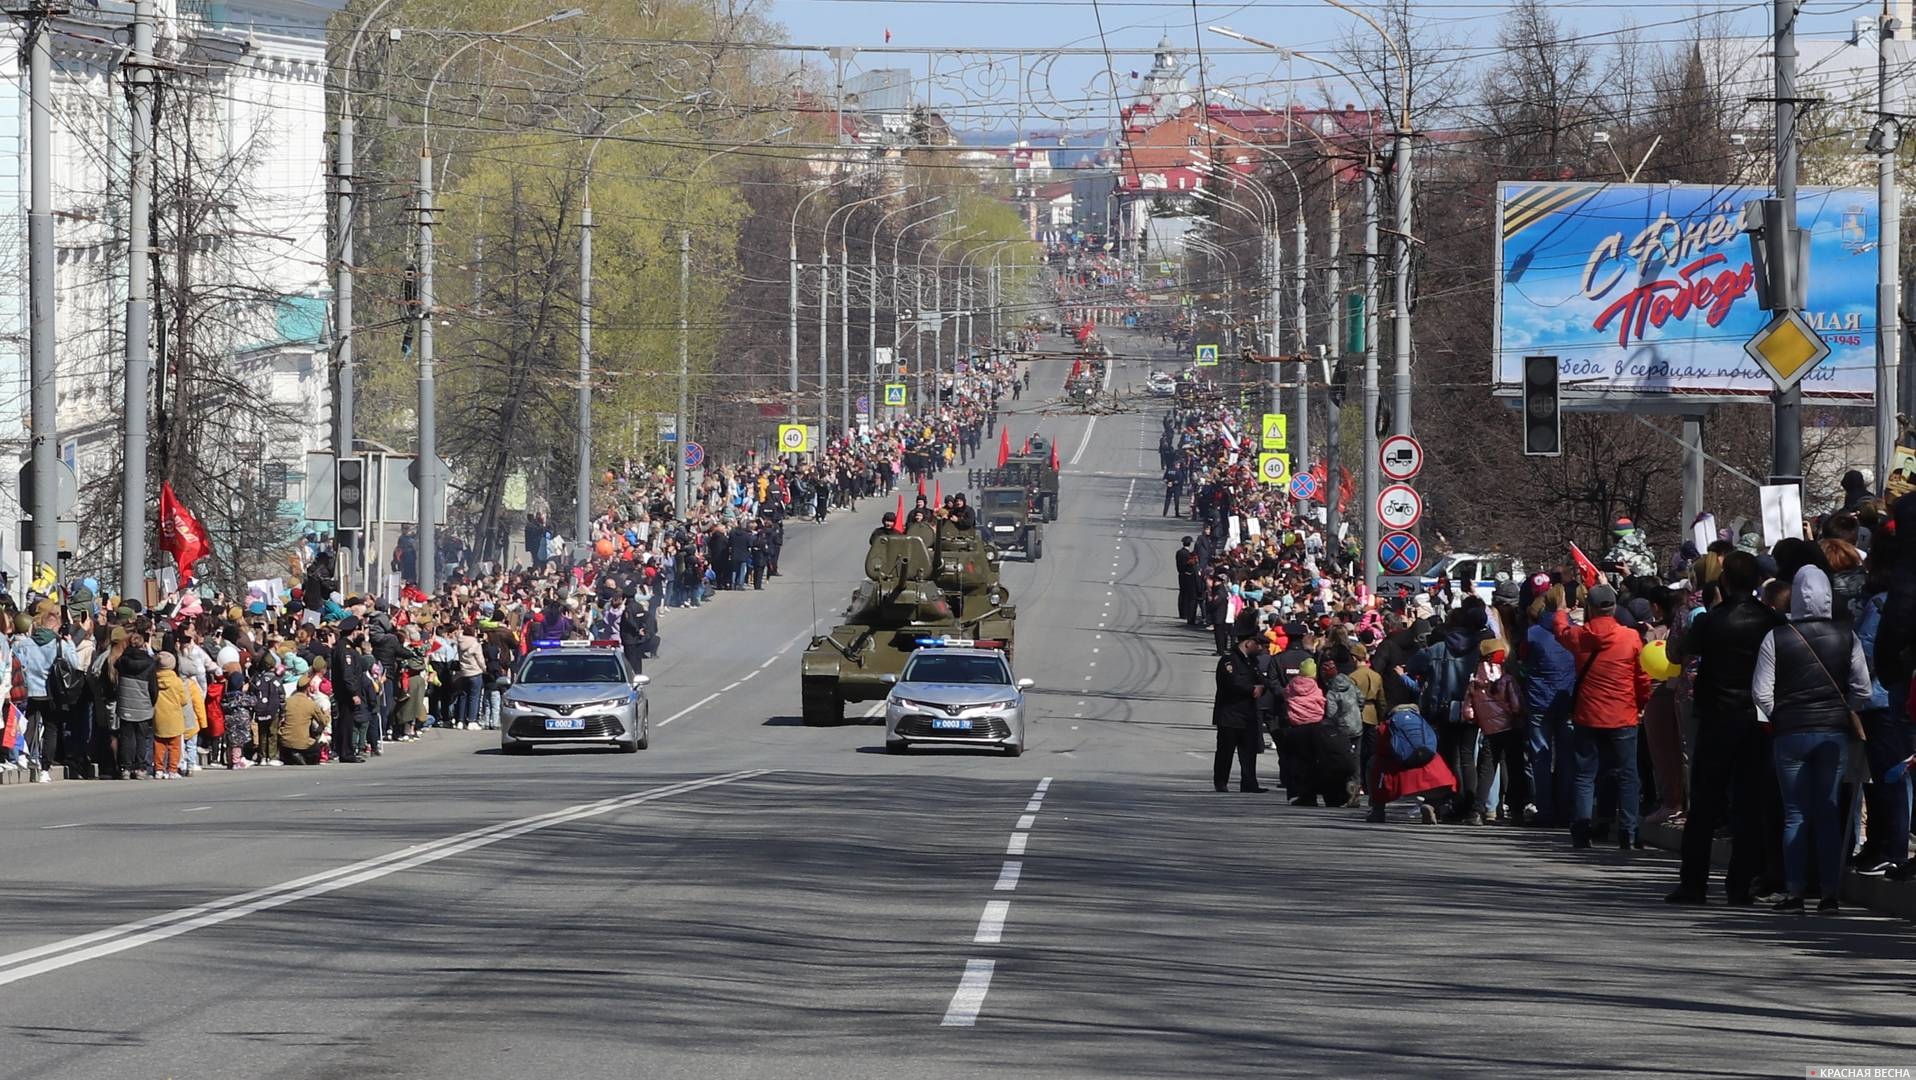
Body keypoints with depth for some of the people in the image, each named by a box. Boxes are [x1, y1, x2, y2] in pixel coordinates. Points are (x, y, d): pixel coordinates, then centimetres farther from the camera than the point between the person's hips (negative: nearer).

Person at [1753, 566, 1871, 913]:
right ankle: (1830, 891, 3)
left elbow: (1761, 692, -5)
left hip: (1790, 733, -1)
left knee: (1795, 815, 4)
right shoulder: (1846, 637, -1)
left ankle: (1794, 891, 2)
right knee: (1829, 815, 5)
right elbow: (1862, 690, -1)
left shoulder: (1776, 638, -6)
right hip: (1834, 732, 1)